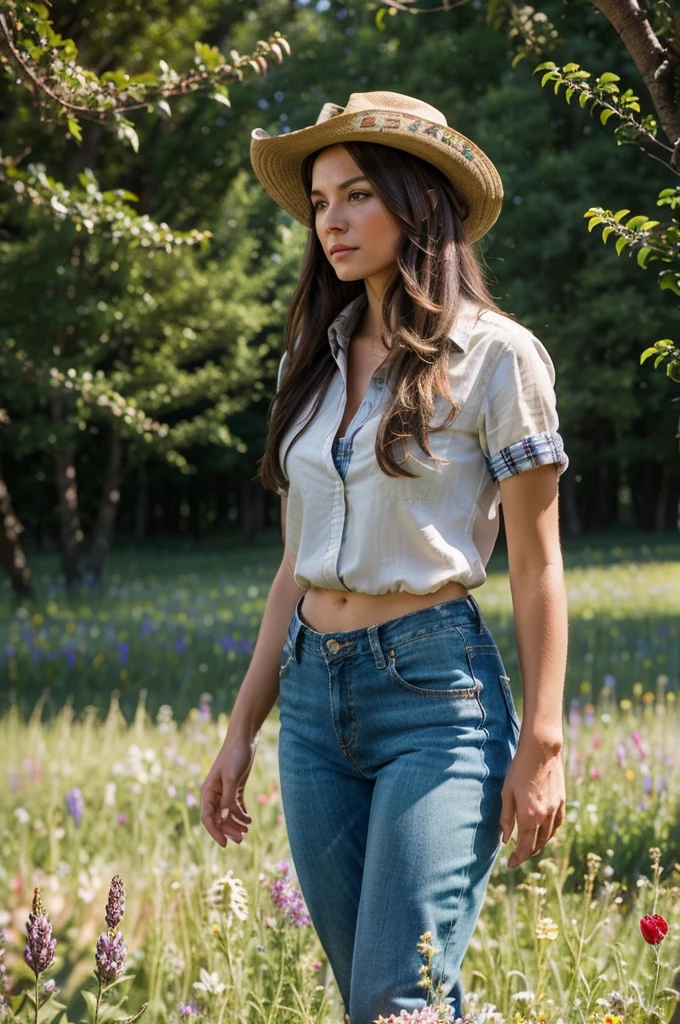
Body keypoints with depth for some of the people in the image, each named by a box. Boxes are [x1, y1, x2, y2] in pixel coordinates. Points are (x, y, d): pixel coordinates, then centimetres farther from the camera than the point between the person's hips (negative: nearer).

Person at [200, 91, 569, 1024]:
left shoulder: (494, 355, -4)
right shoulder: (312, 360, 12)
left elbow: (537, 566, -4)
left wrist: (541, 742, -9)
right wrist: (243, 729, 13)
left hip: (438, 686, -6)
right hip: (314, 693, 6)